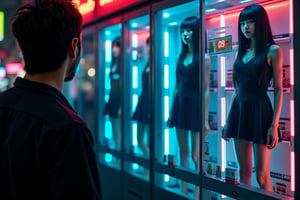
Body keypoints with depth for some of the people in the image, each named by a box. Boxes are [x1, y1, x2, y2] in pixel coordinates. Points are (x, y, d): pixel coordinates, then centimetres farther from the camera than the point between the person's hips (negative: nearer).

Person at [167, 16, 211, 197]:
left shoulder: (204, 58, -6)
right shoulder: (180, 57, 11)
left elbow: (206, 89, -9)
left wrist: (206, 119, -13)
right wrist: (171, 112, 14)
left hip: (195, 105, -6)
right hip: (180, 105, 6)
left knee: (196, 155, -4)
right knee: (183, 152, 10)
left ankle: (198, 193, 4)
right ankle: (184, 191, 18)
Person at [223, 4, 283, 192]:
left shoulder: (272, 51, -3)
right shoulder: (242, 52, 14)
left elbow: (278, 90, -6)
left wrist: (274, 124, -13)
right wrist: (228, 120, 15)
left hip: (259, 111, -6)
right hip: (239, 111, 6)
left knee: (262, 175, -5)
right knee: (244, 171, 9)